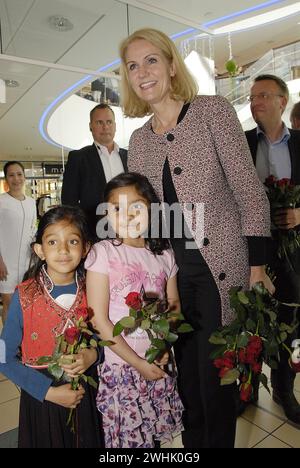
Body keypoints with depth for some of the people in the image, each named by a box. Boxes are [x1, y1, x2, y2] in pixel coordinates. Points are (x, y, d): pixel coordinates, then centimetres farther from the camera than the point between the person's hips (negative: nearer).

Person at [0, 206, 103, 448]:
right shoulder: (24, 297, -17)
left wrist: (93, 354, -18)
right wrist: (48, 391, -16)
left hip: (86, 395, 2)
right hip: (41, 398, -2)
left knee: (89, 441, 22)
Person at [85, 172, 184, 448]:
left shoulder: (164, 254, 0)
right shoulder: (103, 252, -13)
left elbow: (174, 304, 7)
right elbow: (100, 319, -13)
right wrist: (138, 362, -12)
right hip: (120, 364, -3)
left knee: (156, 431, 19)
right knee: (127, 435, 12)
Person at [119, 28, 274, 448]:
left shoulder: (213, 110, -3)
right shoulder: (139, 139, 10)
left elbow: (251, 194, -7)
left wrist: (257, 267, -11)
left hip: (220, 267, -4)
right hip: (170, 272, 5)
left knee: (215, 379, 6)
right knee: (185, 378, 16)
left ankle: (219, 441, 35)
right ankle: (192, 442, 42)